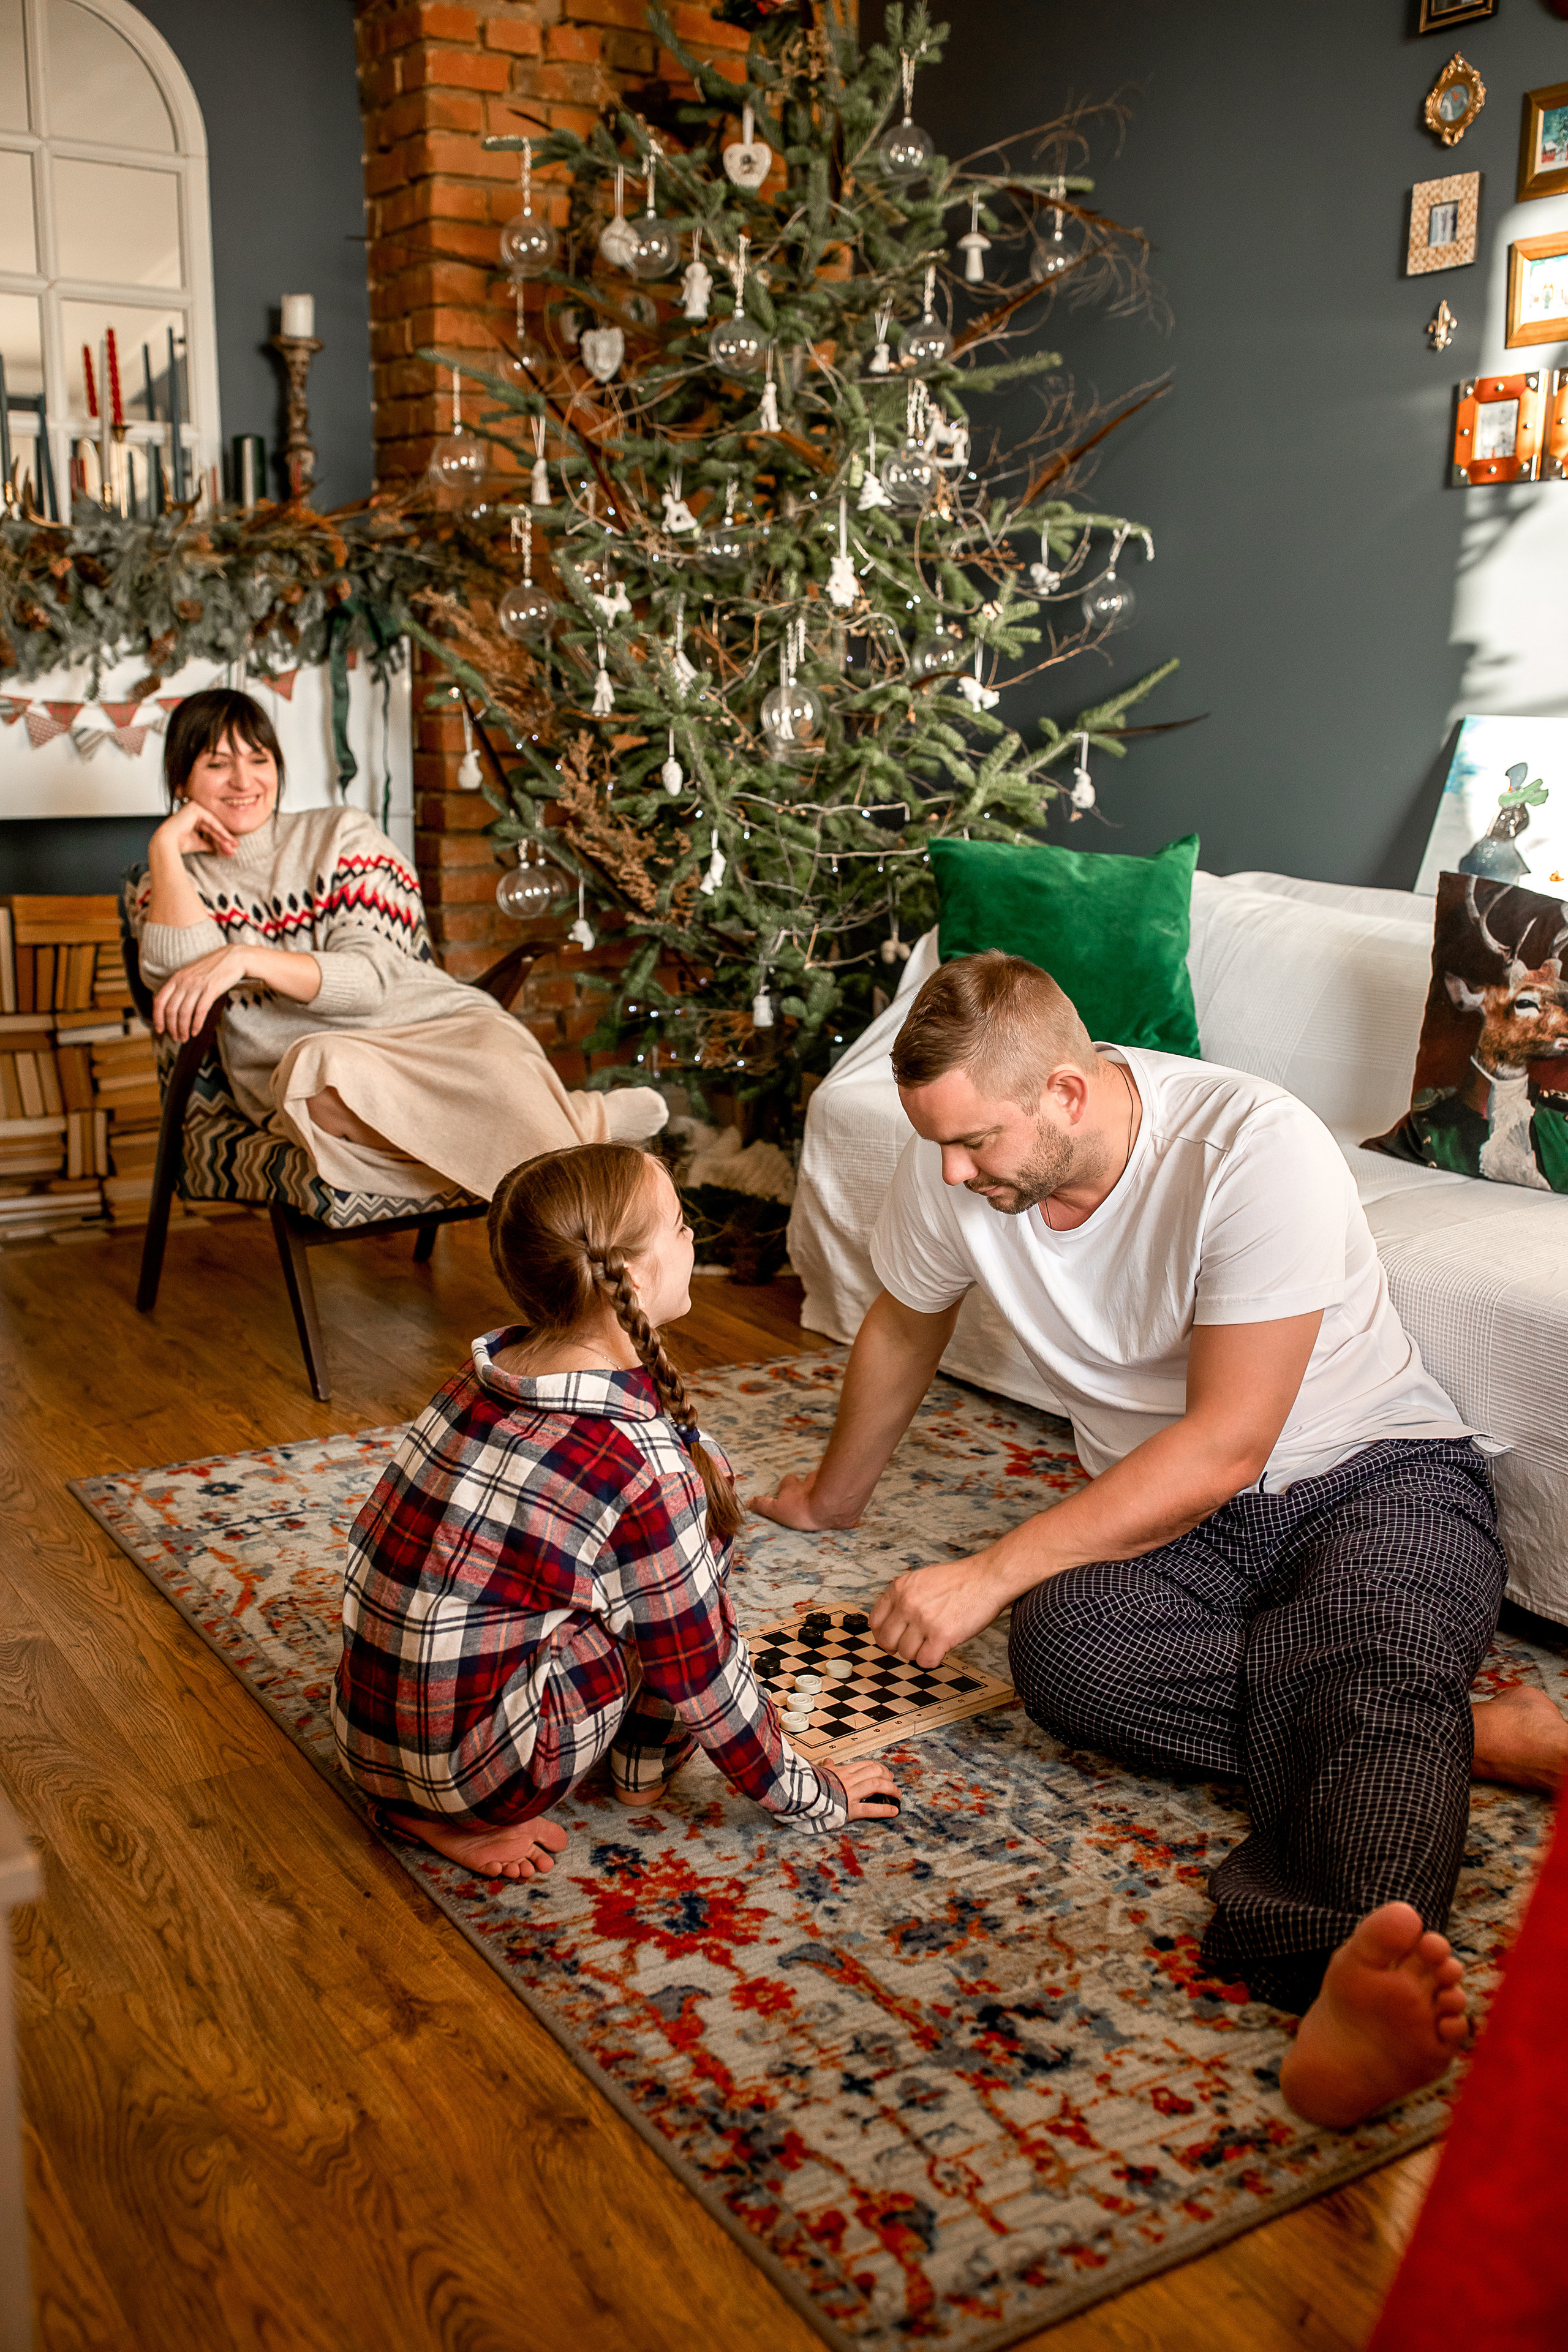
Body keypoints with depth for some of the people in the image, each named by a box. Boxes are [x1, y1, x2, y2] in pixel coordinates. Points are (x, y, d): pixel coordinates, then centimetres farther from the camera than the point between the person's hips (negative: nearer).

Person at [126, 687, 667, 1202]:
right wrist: (165, 845, -1)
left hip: (444, 1026, 1)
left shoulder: (340, 835, 12)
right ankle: (578, 1124, -29)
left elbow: (370, 976, -2)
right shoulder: (169, 886, 15)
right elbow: (182, 972, -8)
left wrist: (246, 958, -16)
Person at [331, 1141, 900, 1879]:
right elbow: (701, 1677, -11)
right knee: (702, 1483, -4)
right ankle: (642, 1768, 9)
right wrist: (810, 1797, 4)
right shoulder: (641, 1464, -22)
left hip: (367, 1734, 7)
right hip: (467, 1768, -7)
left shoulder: (492, 1371, -1)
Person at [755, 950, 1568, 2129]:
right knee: (1064, 1647, -29)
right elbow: (902, 1331, 12)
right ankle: (1460, 1732, -22)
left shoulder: (1255, 1147, -26)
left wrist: (992, 1571, -28)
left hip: (1376, 1469, -4)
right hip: (1168, 1512, 4)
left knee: (1380, 1659, -37)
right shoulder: (952, 1165, -9)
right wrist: (834, 1496, 26)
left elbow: (1227, 1445, -26)